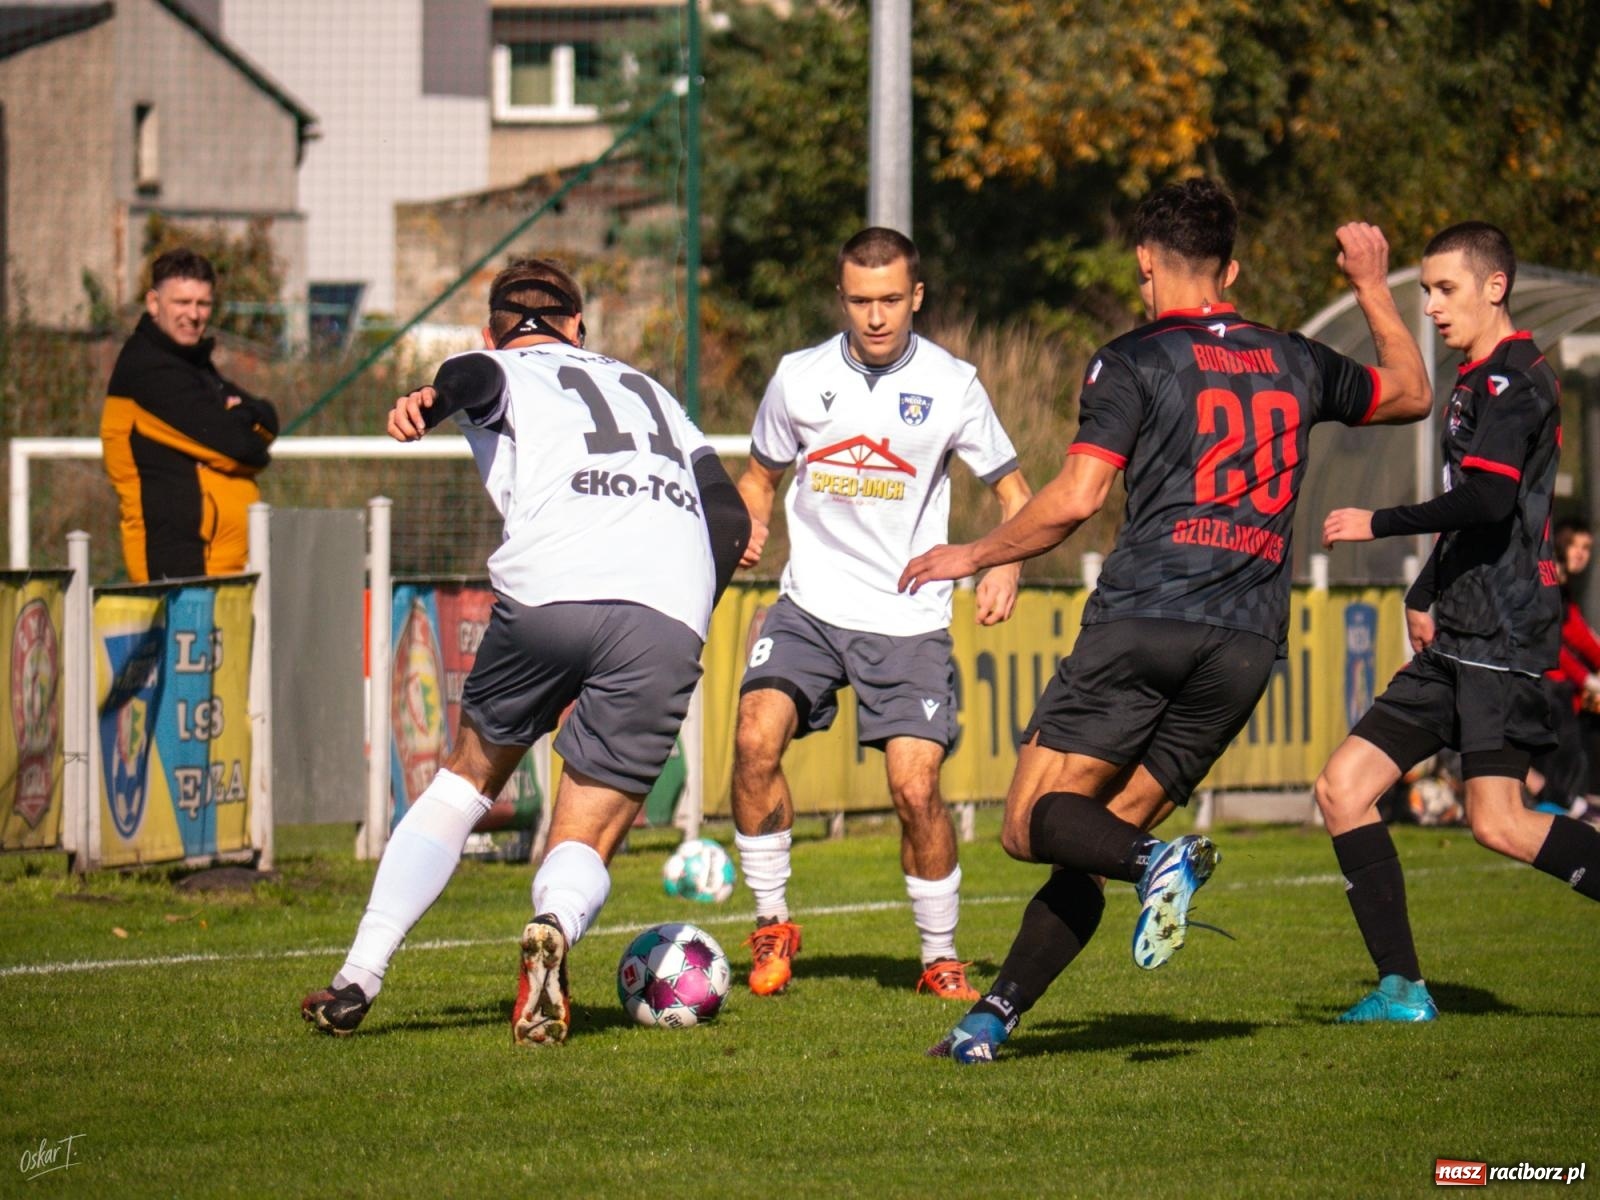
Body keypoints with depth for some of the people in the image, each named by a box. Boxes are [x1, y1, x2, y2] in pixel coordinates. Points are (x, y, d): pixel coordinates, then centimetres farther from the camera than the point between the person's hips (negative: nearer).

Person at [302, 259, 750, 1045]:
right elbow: (731, 520, 26)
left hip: (548, 594, -2)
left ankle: (358, 978, 18)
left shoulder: (505, 374, 21)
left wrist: (431, 402, -28)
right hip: (672, 612, 2)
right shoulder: (647, 391, 34)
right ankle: (554, 927, -29)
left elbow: (475, 377, -7)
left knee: (470, 776, 23)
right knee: (585, 842, 7)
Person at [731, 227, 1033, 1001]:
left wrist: (1004, 568, -12)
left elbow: (1013, 491, 6)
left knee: (915, 788, -12)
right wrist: (747, 529, -3)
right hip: (810, 607, 1)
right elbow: (761, 474, 18)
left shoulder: (951, 385, -2)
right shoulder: (798, 378, 3)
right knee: (756, 737, -22)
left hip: (909, 621, -1)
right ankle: (772, 922, -4)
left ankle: (941, 958, 9)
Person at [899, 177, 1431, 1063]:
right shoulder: (1294, 364, 16)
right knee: (1096, 837, 10)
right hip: (1249, 644, 5)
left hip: (1143, 623, -5)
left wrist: (973, 556, 6)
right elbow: (1410, 394, 34)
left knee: (1035, 823, -3)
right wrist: (1374, 290, 46)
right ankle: (992, 1017, 2)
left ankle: (1157, 861, -31)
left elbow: (1076, 498, -8)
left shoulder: (1133, 363, 1)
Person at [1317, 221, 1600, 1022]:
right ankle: (1402, 988, 2)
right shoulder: (1477, 383, 21)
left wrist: (1377, 526, -16)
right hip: (1460, 641, 10)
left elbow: (1488, 501, -23)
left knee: (1497, 822, -17)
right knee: (1343, 789, 2)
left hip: (1503, 634, -10)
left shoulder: (1511, 379, -10)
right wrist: (1425, 594, 25)